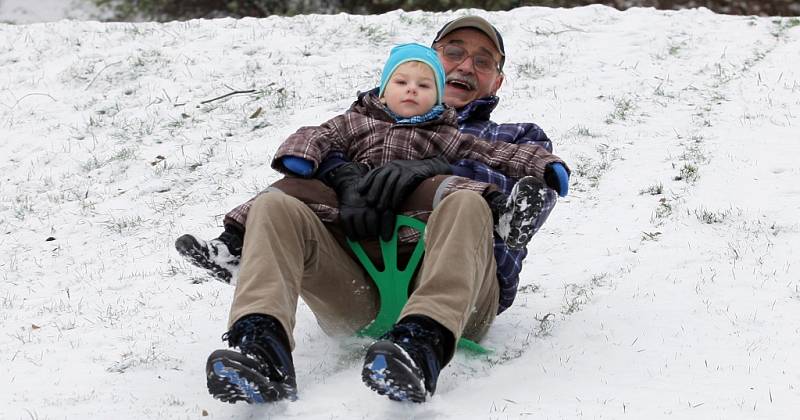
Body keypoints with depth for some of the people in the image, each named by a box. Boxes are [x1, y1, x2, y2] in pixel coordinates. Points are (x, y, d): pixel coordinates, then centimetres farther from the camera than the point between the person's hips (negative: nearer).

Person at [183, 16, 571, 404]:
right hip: (360, 293, 2)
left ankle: (421, 346, -58)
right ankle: (263, 351, -43)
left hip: (461, 296, -2)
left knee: (465, 205, -33)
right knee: (275, 206, -19)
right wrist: (348, 179, -10)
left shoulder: (517, 138, 31)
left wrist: (436, 169, -11)